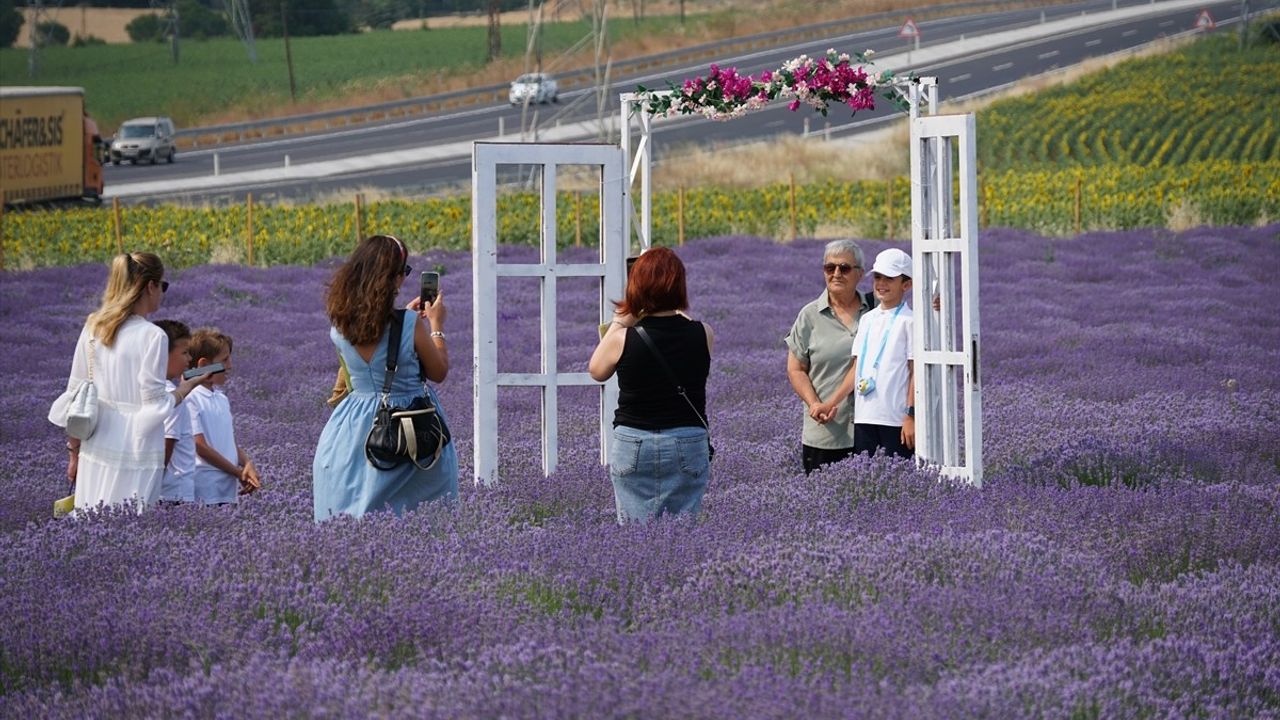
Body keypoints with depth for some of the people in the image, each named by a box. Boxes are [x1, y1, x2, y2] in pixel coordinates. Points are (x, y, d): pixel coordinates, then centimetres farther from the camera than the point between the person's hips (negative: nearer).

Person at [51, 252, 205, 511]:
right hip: (135, 455, -6)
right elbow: (156, 407, -12)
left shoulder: (93, 328, 6)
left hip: (95, 451, 6)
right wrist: (185, 388, 6)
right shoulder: (152, 336, -12)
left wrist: (74, 451, 18)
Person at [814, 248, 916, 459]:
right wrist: (833, 402, 8)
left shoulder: (908, 322, -4)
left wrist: (912, 416, -13)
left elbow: (916, 372, -7)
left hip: (896, 419, -6)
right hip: (864, 417, 6)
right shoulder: (868, 319, 15)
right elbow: (856, 367, 16)